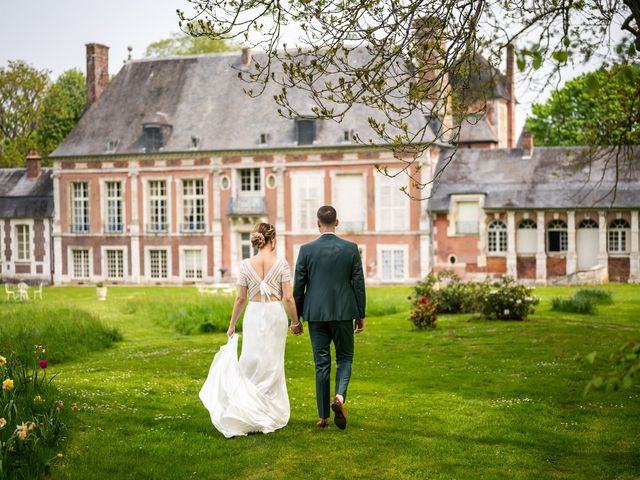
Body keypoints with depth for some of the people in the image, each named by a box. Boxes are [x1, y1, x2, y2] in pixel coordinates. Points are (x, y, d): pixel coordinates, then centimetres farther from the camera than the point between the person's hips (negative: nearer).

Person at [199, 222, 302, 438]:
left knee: (252, 362, 9)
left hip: (253, 315, 1)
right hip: (275, 313, -1)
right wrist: (296, 322, 5)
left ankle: (251, 413, -1)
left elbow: (240, 298, 2)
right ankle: (270, 415, 14)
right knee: (272, 365, 8)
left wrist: (232, 324, 12)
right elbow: (288, 297, -7)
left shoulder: (246, 264, -1)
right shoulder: (281, 263, -7)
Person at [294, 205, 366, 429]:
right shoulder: (351, 249, -3)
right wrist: (360, 315, 8)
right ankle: (339, 396, -13)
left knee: (321, 363, 7)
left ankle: (323, 416, 9)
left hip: (316, 314, 1)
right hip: (343, 312, 0)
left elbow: (299, 285, 0)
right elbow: (358, 283, -1)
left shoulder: (306, 249, -4)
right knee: (345, 357, 14)